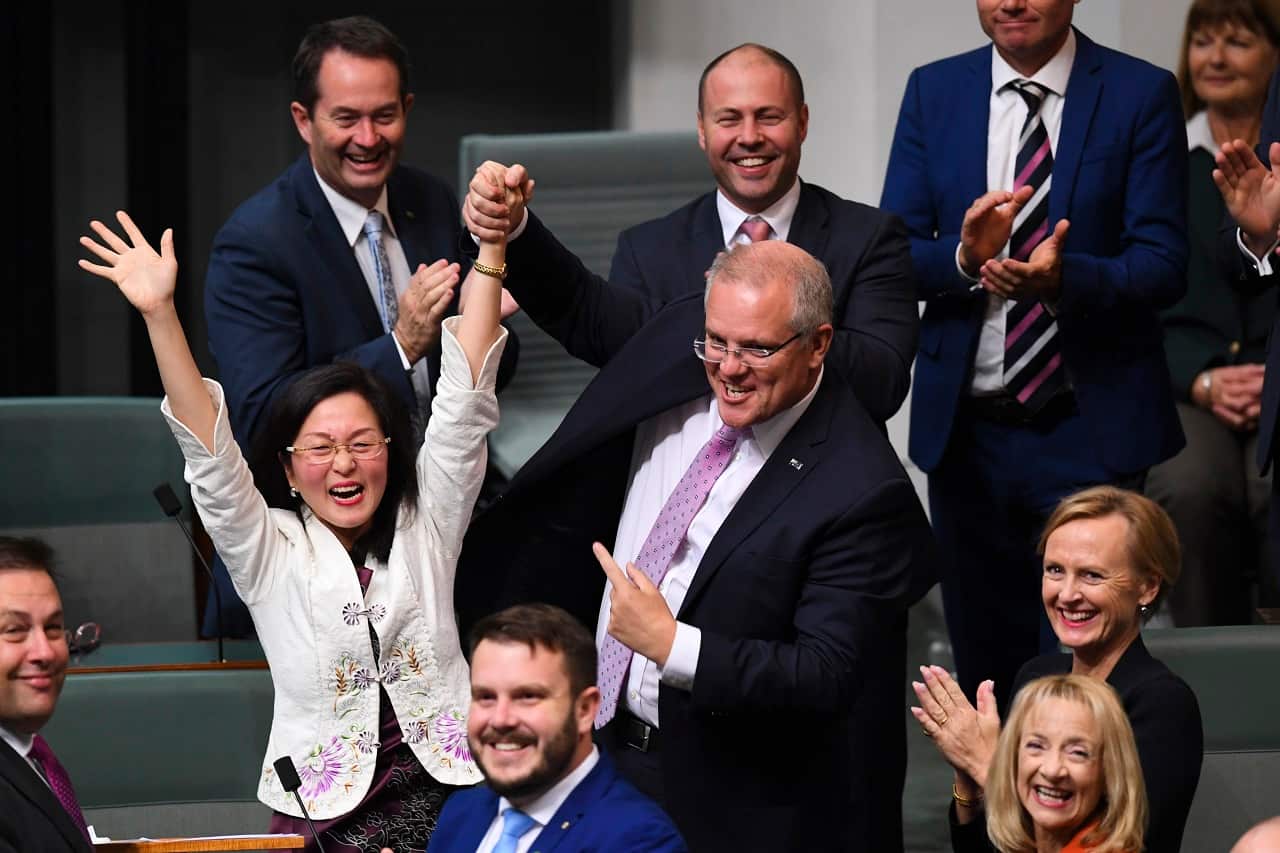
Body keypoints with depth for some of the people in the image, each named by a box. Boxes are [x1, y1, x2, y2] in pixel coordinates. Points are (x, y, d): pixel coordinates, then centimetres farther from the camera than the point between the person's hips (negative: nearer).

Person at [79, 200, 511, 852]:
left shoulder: (425, 528, 13)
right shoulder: (270, 554, 8)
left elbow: (463, 403, 6)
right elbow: (208, 450, -3)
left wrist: (491, 252, -1)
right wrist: (159, 314, -15)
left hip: (450, 797, 1)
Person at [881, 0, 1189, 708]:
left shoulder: (1140, 95, -2)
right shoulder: (933, 93, 7)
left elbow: (1163, 265, -8)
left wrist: (1063, 278, -27)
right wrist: (963, 256, -19)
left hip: (1088, 430, -3)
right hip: (965, 430, 3)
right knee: (983, 667, 10)